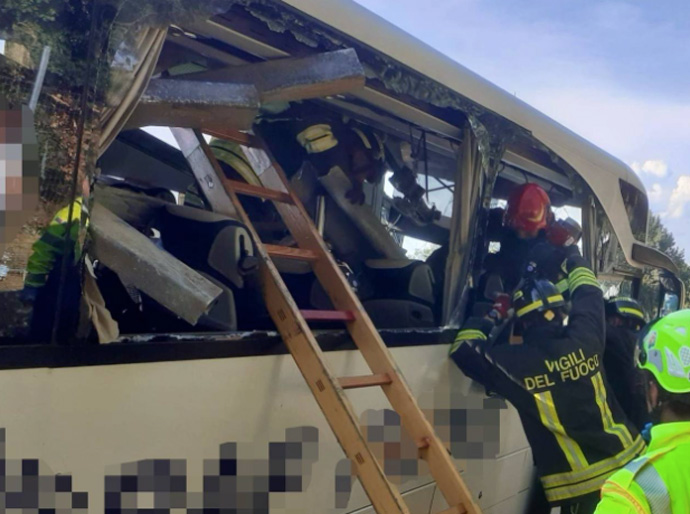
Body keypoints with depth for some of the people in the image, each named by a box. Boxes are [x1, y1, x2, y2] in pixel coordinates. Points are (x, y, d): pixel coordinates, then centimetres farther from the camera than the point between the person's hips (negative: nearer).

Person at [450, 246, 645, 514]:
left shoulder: (516, 363, -14)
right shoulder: (583, 340, -4)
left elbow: (463, 349, 0)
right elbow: (588, 292, 17)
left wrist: (490, 317, 13)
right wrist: (572, 256, 34)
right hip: (627, 462, 4)